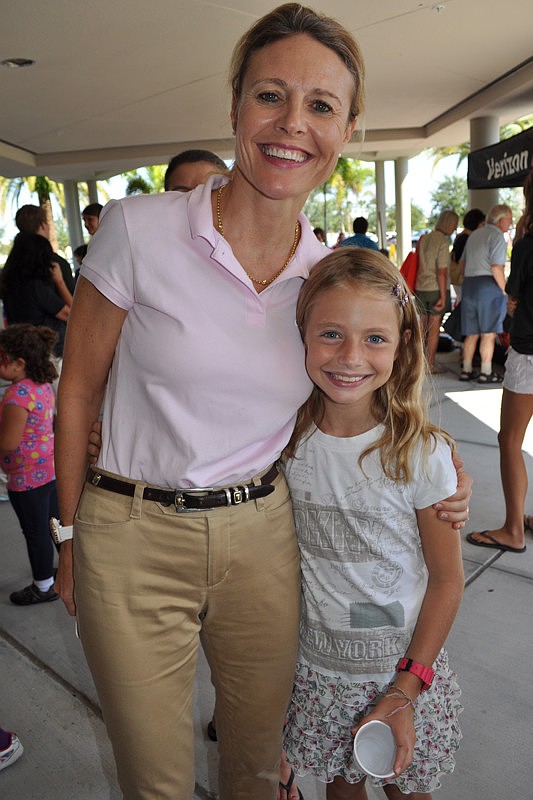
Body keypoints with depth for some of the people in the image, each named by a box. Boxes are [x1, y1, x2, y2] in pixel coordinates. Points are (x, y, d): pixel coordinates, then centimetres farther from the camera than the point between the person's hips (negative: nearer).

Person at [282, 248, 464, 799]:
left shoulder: (421, 453, -20)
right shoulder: (288, 440, -12)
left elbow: (447, 579, -11)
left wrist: (406, 691, -11)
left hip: (403, 671, -2)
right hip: (317, 670, 2)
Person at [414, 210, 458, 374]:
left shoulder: (423, 239, 7)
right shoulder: (443, 242, -13)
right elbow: (442, 272, -17)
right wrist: (443, 296, -14)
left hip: (420, 288, 6)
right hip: (436, 289, -6)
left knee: (423, 326, 14)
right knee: (434, 328, 1)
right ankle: (430, 364, 5)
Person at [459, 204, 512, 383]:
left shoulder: (474, 234, 18)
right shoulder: (497, 236, -8)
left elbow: (462, 263, 24)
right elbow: (496, 268, -17)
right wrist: (505, 291, -10)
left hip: (469, 283, 8)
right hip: (488, 284, -8)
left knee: (472, 333, 12)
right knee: (488, 333, -2)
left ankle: (466, 370, 14)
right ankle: (486, 373, 1)